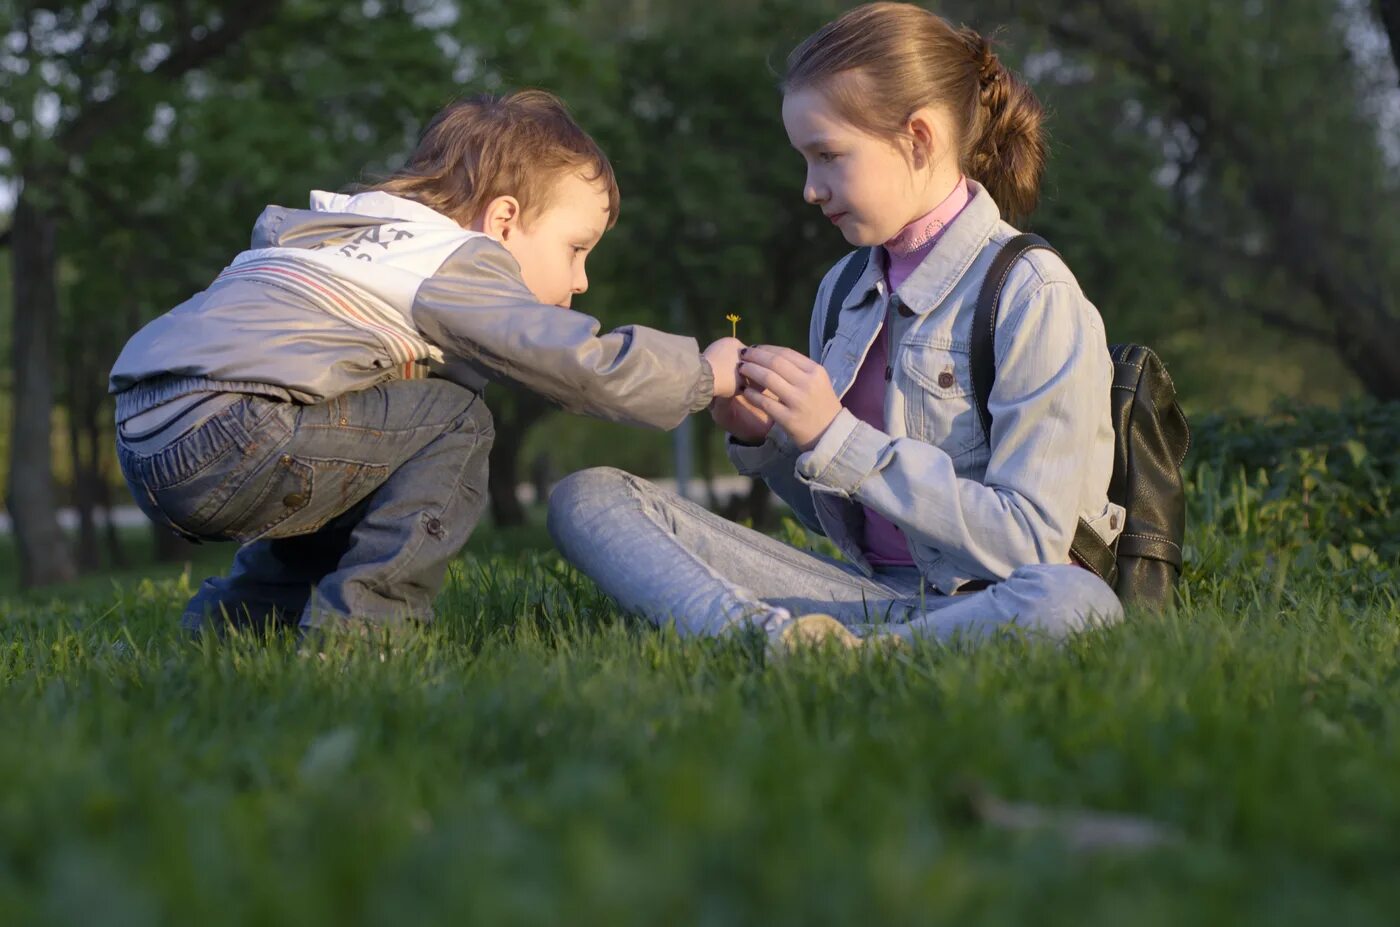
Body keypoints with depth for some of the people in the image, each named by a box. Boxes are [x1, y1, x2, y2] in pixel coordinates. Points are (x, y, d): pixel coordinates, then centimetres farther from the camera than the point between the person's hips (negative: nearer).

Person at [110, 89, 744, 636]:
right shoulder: (457, 260, -1)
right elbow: (587, 367, -6)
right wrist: (706, 374, 8)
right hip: (220, 436, -9)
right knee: (453, 423, -2)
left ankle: (234, 615, 26)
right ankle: (362, 620, -6)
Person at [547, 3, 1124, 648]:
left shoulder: (1033, 296, -9)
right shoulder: (843, 290, 11)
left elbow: (1031, 540, -17)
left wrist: (836, 438, -17)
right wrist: (763, 439, -2)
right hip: (864, 591, 6)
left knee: (1073, 602, -42)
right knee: (585, 498, -8)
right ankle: (767, 631, -35)